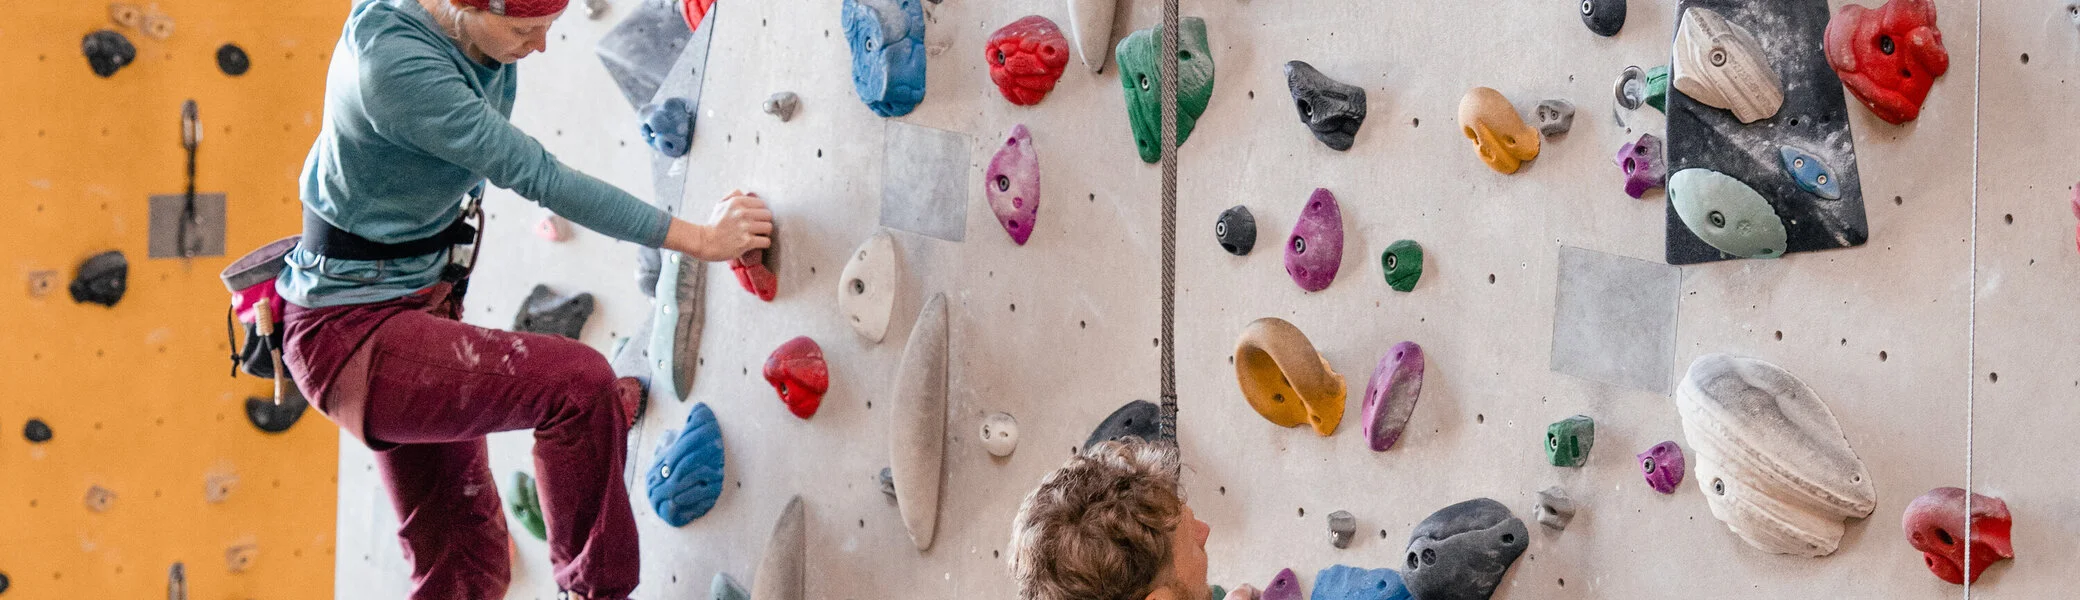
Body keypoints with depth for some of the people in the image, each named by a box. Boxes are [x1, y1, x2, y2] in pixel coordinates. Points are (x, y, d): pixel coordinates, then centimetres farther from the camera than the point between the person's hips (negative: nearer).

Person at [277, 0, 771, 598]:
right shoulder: (391, 59, -26)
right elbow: (536, 176, -26)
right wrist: (697, 238, -22)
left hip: (425, 297, 9)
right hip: (351, 331, -9)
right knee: (579, 381, -27)